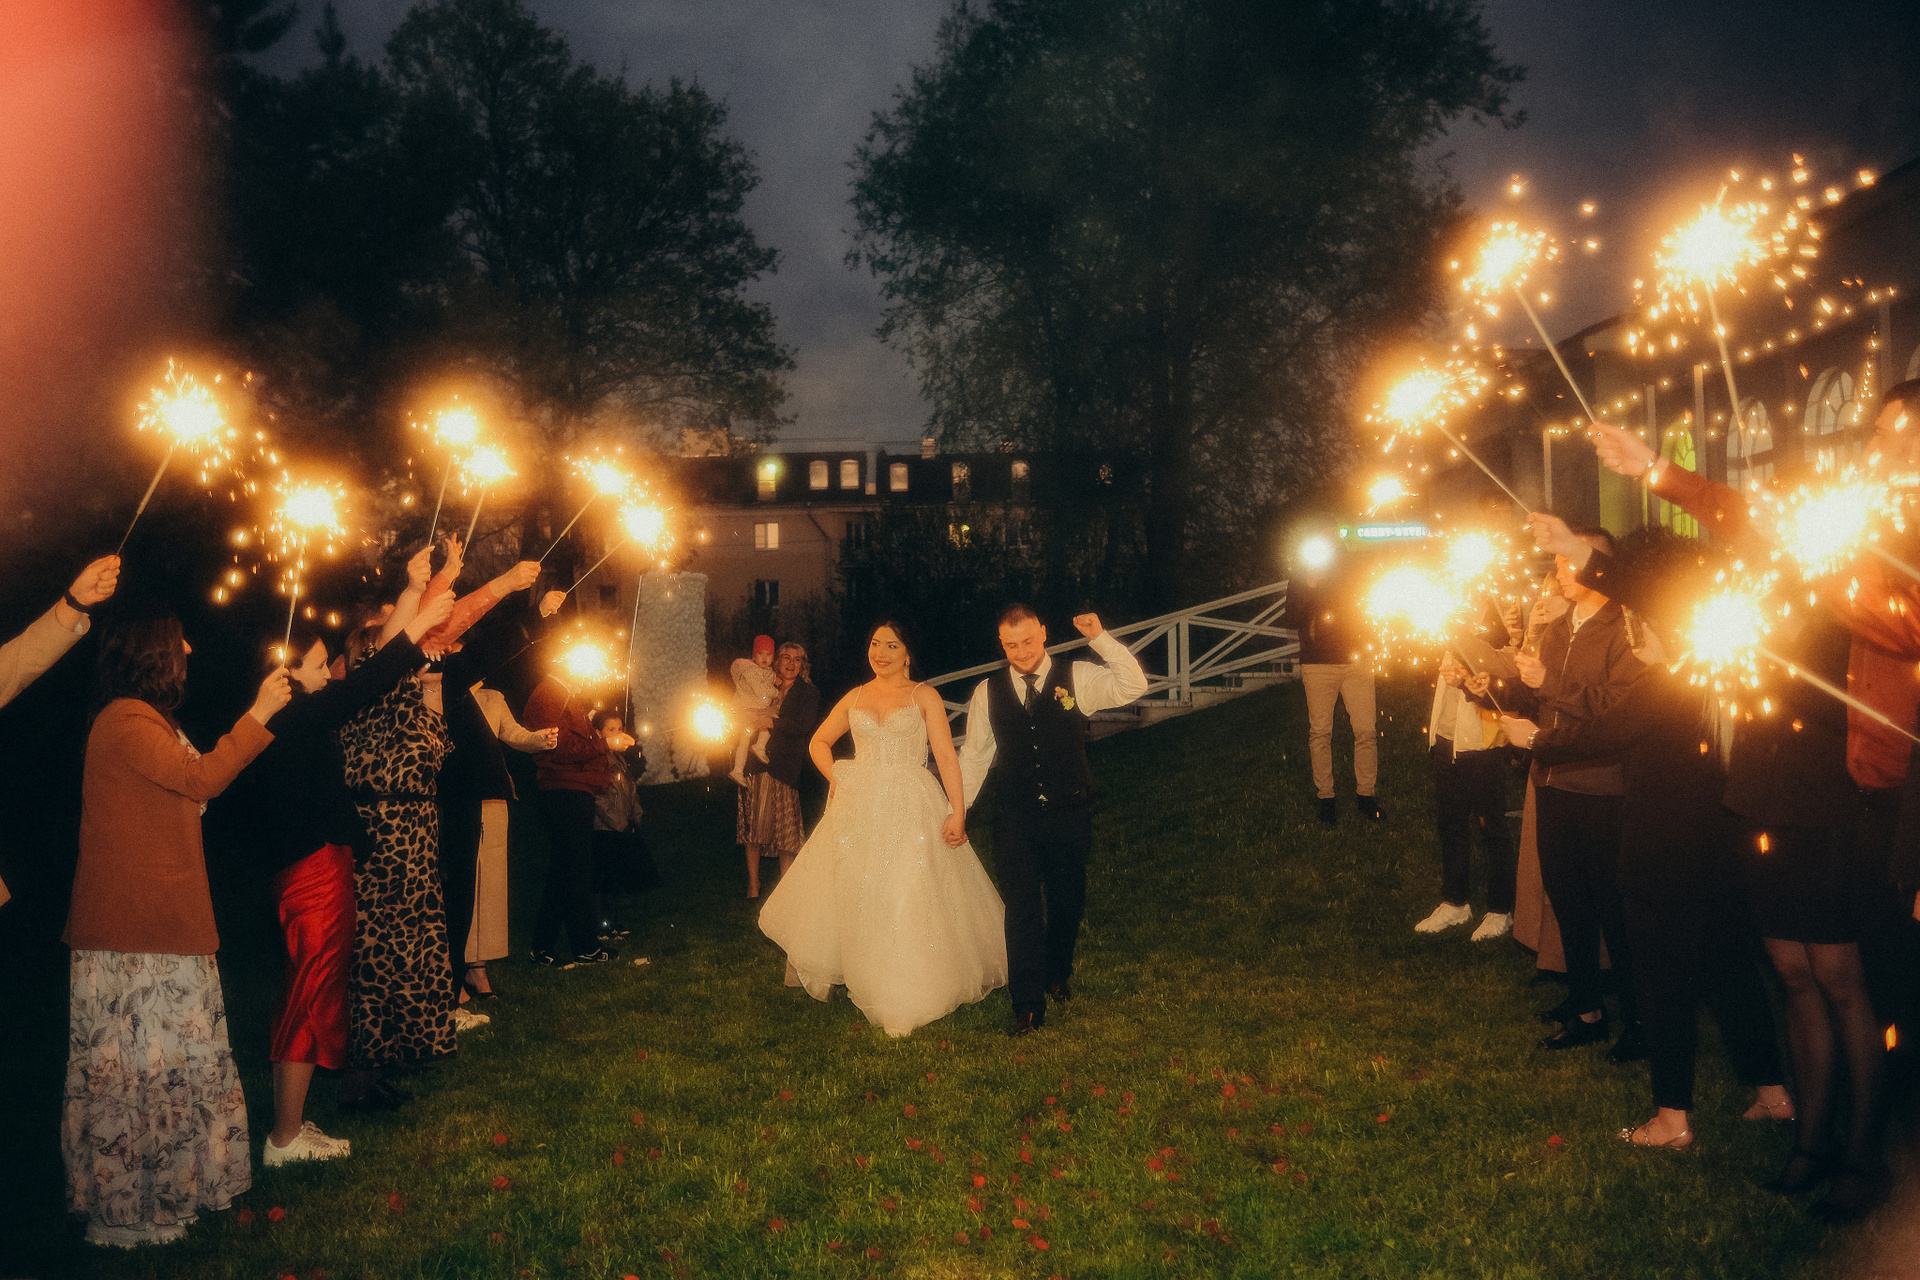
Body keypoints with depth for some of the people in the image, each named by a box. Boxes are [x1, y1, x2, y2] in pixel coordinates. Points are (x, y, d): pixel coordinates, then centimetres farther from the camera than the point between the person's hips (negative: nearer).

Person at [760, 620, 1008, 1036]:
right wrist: (835, 778, 5)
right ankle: (872, 989, 20)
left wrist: (957, 811, -15)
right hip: (859, 810, 4)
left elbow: (946, 755, -5)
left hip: (912, 811, -3)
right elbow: (819, 743, 23)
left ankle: (906, 1003, 3)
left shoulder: (924, 697, 3)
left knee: (909, 902, -5)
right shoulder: (855, 698, 13)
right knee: (859, 900, 6)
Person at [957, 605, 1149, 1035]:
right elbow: (974, 755, 9)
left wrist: (1100, 638, -22)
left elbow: (1133, 685, -15)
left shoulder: (1078, 679, -2)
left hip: (1069, 814, 0)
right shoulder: (988, 692, 2)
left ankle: (1057, 975, 42)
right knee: (1022, 909, -3)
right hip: (1015, 819, 0)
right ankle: (1028, 1007, 3)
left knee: (1067, 901, 16)